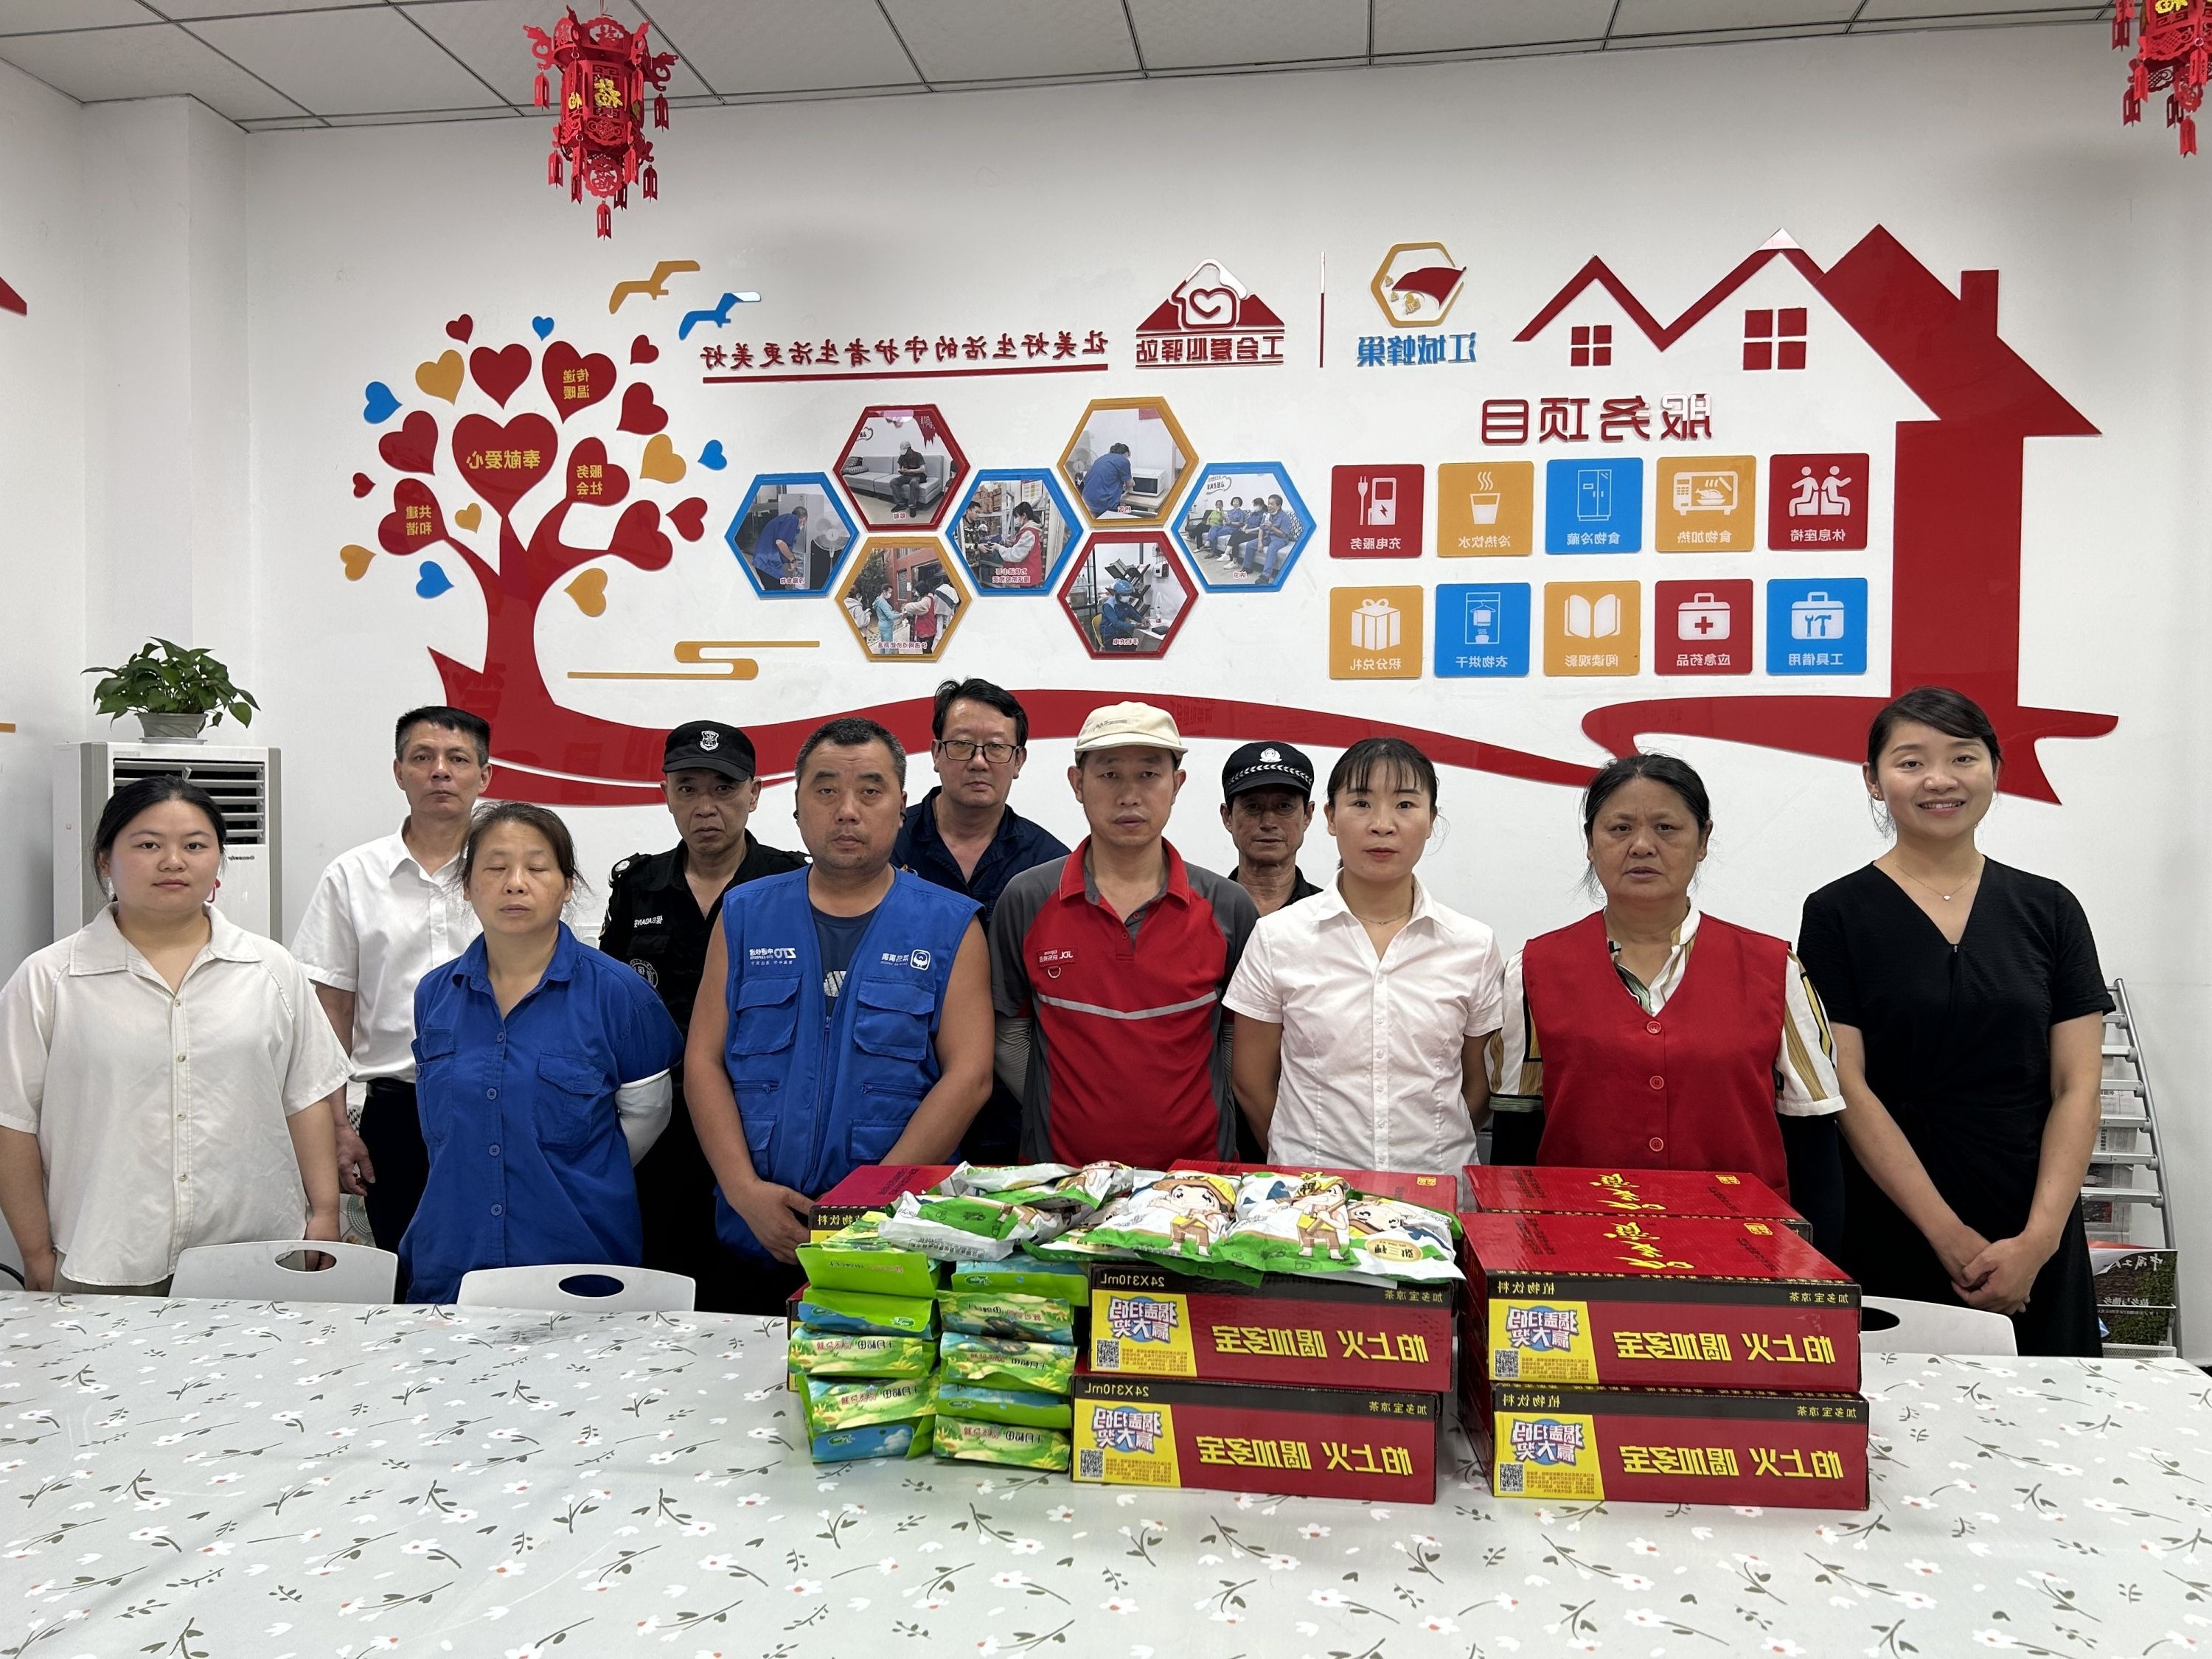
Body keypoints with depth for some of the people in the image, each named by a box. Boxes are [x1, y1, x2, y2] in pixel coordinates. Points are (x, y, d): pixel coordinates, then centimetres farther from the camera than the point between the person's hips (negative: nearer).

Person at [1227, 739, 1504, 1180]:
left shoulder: (1474, 946, 4)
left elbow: (1479, 1085, 12)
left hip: (1439, 1189, 1)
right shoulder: (1277, 938, 1)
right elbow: (1253, 1083, 7)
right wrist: (1302, 1162, 7)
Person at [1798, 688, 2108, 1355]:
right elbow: (1849, 1089, -8)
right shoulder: (1837, 915, -3)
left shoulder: (2049, 909, 5)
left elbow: (2077, 1087, 1)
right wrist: (1950, 1236, -13)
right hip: (1891, 1243, -2)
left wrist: (2038, 1239, -10)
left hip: (2034, 1247, 3)